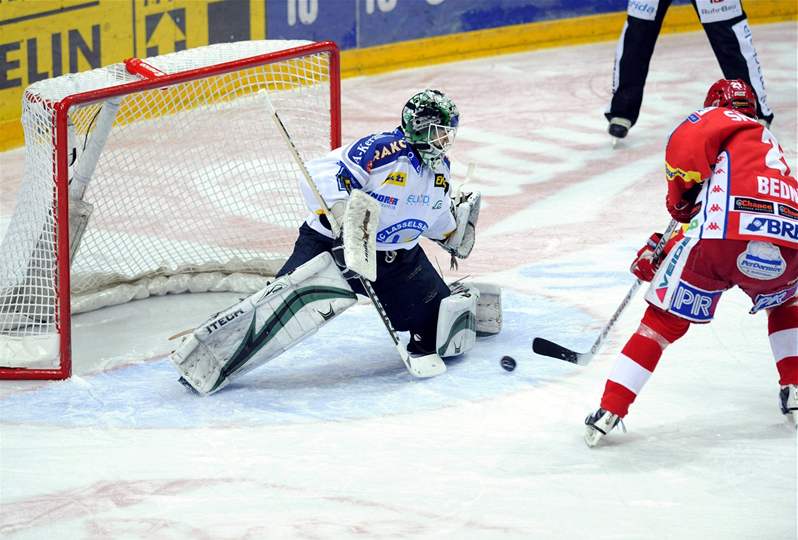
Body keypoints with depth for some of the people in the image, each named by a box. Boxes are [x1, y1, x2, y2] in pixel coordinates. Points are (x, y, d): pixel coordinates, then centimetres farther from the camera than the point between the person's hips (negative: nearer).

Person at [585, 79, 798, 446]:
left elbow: (685, 147, -4)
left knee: (664, 319, 10)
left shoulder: (718, 117, 20)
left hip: (726, 234, -5)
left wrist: (679, 198, 13)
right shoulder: (767, 140, 40)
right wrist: (661, 253, 39)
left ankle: (609, 412, 7)